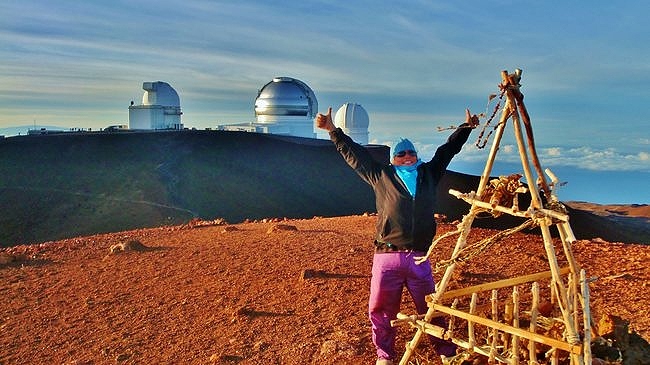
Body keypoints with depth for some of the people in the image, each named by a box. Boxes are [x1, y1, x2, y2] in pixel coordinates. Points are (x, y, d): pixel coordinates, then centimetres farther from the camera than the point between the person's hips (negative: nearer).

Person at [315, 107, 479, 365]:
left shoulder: (429, 174, 15)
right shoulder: (381, 176, 9)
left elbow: (448, 150, 24)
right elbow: (354, 153, 13)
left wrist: (466, 127, 26)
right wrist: (333, 131, 11)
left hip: (419, 258, 2)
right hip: (387, 257, -1)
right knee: (381, 310, 5)